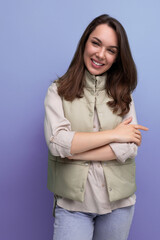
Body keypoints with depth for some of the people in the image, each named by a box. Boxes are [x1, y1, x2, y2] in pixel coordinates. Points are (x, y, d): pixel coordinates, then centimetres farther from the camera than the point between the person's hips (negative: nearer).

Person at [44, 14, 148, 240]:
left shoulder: (123, 94, 3)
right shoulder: (59, 91, -3)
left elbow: (129, 148, -9)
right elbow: (56, 142, -17)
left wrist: (73, 152, -15)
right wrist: (113, 134, -14)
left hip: (119, 199, 2)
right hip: (72, 202, -2)